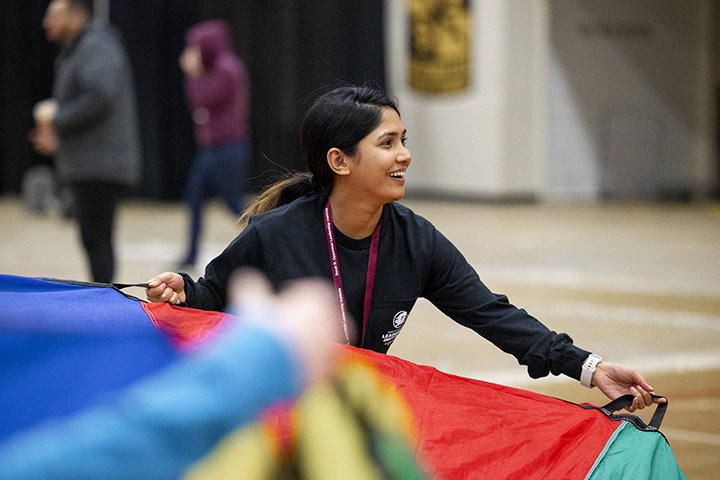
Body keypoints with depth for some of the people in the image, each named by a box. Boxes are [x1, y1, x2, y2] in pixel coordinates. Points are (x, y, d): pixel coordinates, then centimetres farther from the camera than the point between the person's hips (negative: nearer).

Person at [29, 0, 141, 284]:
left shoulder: (95, 48, -11)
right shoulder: (74, 53, 23)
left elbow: (99, 96, -27)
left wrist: (57, 121, -16)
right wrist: (58, 139, 18)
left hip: (98, 168, -11)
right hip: (89, 168, 11)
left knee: (95, 240, -13)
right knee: (97, 241, 13)